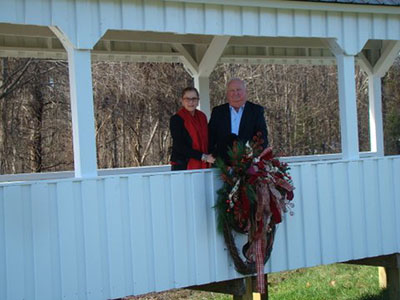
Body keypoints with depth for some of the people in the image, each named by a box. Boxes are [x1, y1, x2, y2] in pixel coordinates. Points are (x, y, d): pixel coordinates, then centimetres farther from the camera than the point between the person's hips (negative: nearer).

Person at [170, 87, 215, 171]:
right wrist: (203, 156, -14)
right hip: (182, 166, -5)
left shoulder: (202, 117, 13)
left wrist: (209, 158, -1)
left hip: (202, 166, 5)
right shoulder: (176, 119, -4)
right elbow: (179, 146, -10)